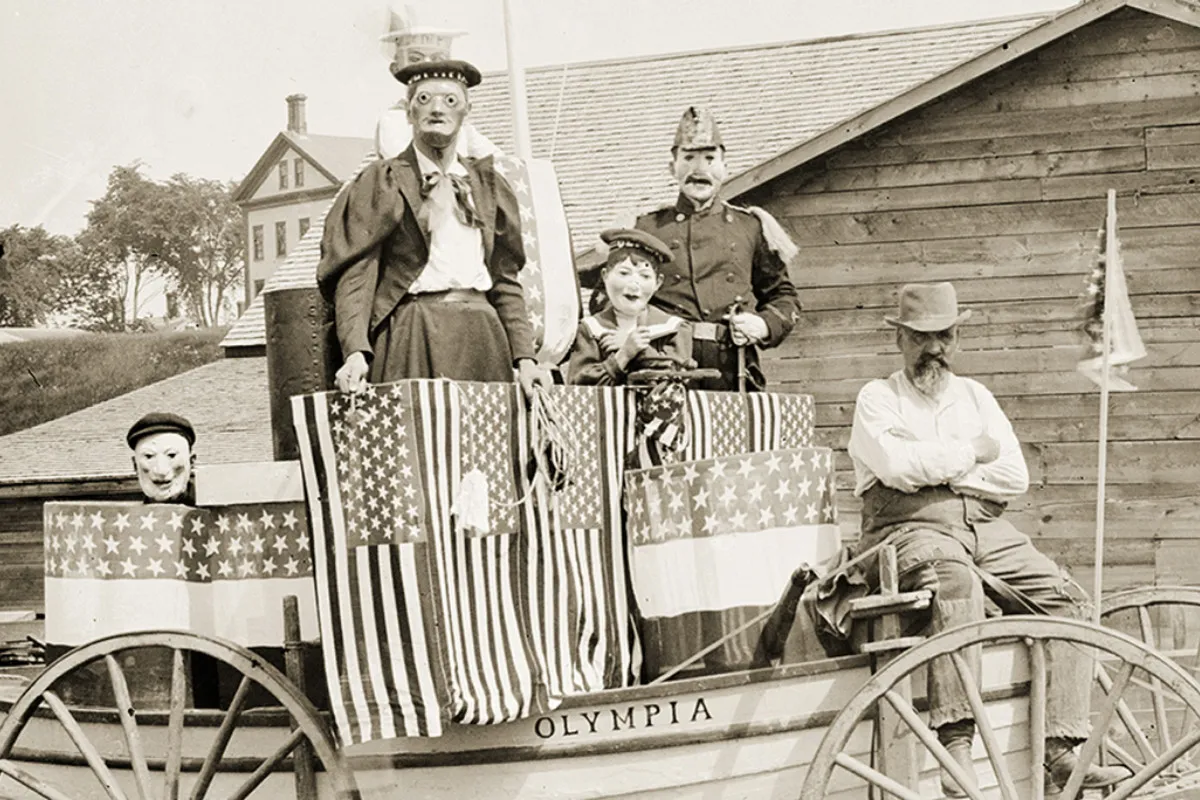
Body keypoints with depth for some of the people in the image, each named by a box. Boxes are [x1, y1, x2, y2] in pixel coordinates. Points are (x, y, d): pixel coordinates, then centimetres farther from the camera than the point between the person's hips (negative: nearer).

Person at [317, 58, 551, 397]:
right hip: (411, 339, -4)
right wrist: (356, 352, -19)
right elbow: (353, 275, -4)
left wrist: (524, 357, 6)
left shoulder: (486, 185, 19)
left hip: (482, 335, 4)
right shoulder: (381, 183, 6)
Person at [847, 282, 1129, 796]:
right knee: (956, 582, -38)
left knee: (1069, 600, -16)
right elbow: (897, 465, -13)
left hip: (986, 529, 6)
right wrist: (972, 454, -1)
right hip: (912, 529, -5)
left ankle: (1061, 750, -20)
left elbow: (1015, 477, 8)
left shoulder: (975, 396, 22)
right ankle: (956, 750, -46)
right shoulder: (877, 398, 9)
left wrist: (937, 470, -2)